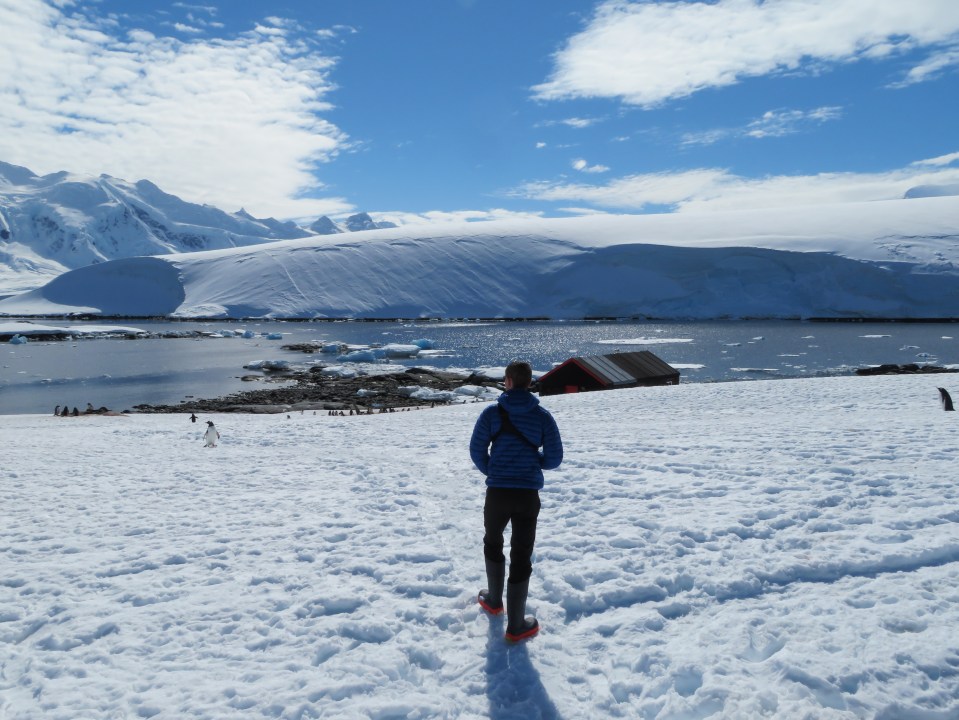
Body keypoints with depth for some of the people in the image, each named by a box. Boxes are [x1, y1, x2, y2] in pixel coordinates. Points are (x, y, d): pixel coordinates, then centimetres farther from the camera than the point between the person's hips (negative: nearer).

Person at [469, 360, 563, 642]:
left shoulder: (492, 413, -4)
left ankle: (494, 600, 41)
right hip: (528, 495, 0)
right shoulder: (542, 415, -1)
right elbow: (554, 458, -1)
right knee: (521, 556, 8)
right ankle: (516, 625, 13)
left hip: (497, 492, 0)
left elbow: (477, 451, -3)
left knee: (493, 543, 25)